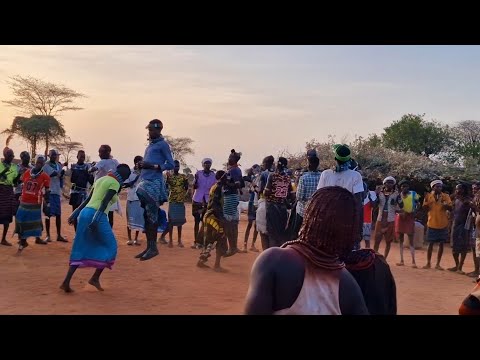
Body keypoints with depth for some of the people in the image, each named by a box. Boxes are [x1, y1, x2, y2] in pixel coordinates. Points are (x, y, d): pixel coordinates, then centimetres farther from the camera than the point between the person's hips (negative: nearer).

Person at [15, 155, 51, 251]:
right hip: (24, 202, 4)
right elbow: (22, 185, 14)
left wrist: (47, 202, -4)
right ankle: (22, 240, 20)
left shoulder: (45, 177, -7)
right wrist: (19, 196, 15)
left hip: (35, 203, -4)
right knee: (21, 220, 7)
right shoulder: (27, 172, 4)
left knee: (36, 220, 4)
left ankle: (37, 238, 19)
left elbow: (47, 191, -3)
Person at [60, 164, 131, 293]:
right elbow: (104, 202, -16)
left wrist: (75, 214, 19)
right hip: (97, 216, -8)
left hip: (85, 213, 8)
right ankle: (95, 278, 6)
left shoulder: (100, 179, 22)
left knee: (80, 249, 10)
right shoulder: (115, 183, -3)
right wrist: (96, 221, -23)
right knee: (110, 246, 9)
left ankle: (66, 282, 2)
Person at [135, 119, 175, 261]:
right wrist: (142, 165, 9)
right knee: (146, 216, 9)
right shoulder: (150, 144, 21)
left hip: (154, 183, -8)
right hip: (144, 183, 8)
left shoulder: (162, 144, -3)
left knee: (152, 216, -9)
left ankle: (153, 247, -5)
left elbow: (170, 165, -9)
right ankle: (149, 247, 14)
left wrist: (152, 166, -18)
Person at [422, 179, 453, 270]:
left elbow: (450, 208, -8)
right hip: (432, 224, 0)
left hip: (443, 224, 0)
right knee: (430, 243, 4)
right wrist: (426, 201, -20)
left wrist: (444, 204, -26)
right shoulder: (429, 196, -1)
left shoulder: (445, 196, -2)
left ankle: (438, 264, 12)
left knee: (441, 244, 4)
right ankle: (428, 263, 14)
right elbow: (425, 208, -3)